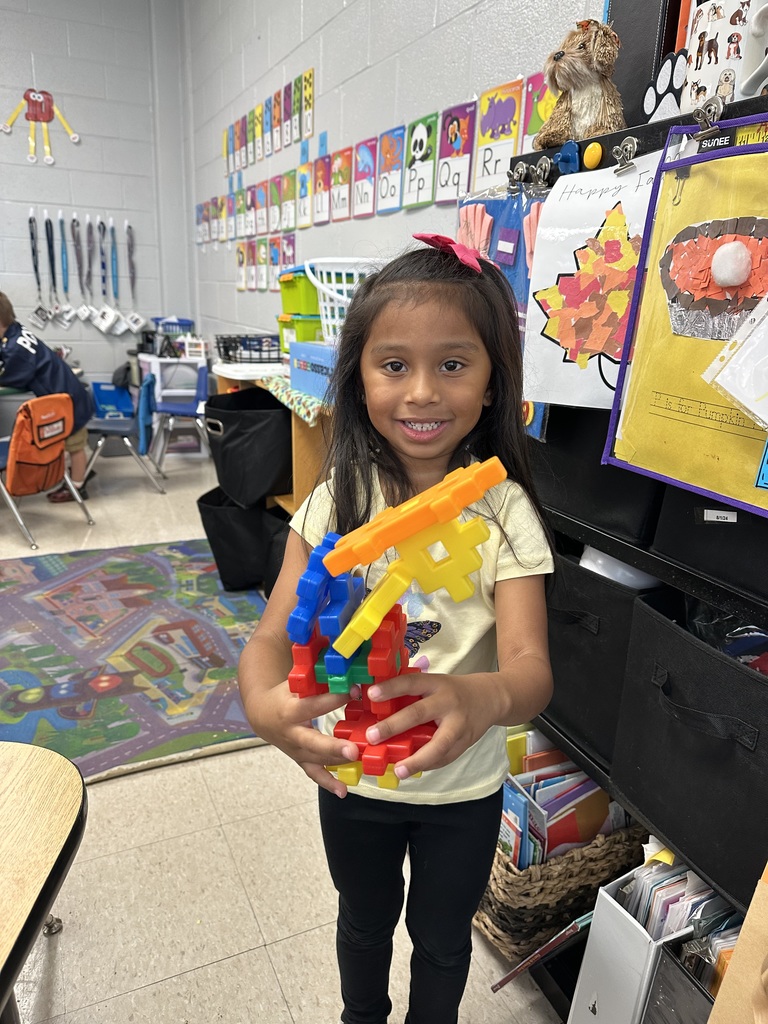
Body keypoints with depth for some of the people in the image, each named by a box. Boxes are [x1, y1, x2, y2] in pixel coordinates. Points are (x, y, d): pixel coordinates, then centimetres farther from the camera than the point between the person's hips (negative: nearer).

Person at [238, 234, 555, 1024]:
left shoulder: (504, 511, -19)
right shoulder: (337, 502, -15)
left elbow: (532, 665, -28)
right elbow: (271, 635, -18)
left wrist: (484, 698, -52)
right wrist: (265, 703, -42)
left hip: (463, 786, -1)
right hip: (350, 773, 2)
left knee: (441, 937, 26)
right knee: (364, 921, 29)